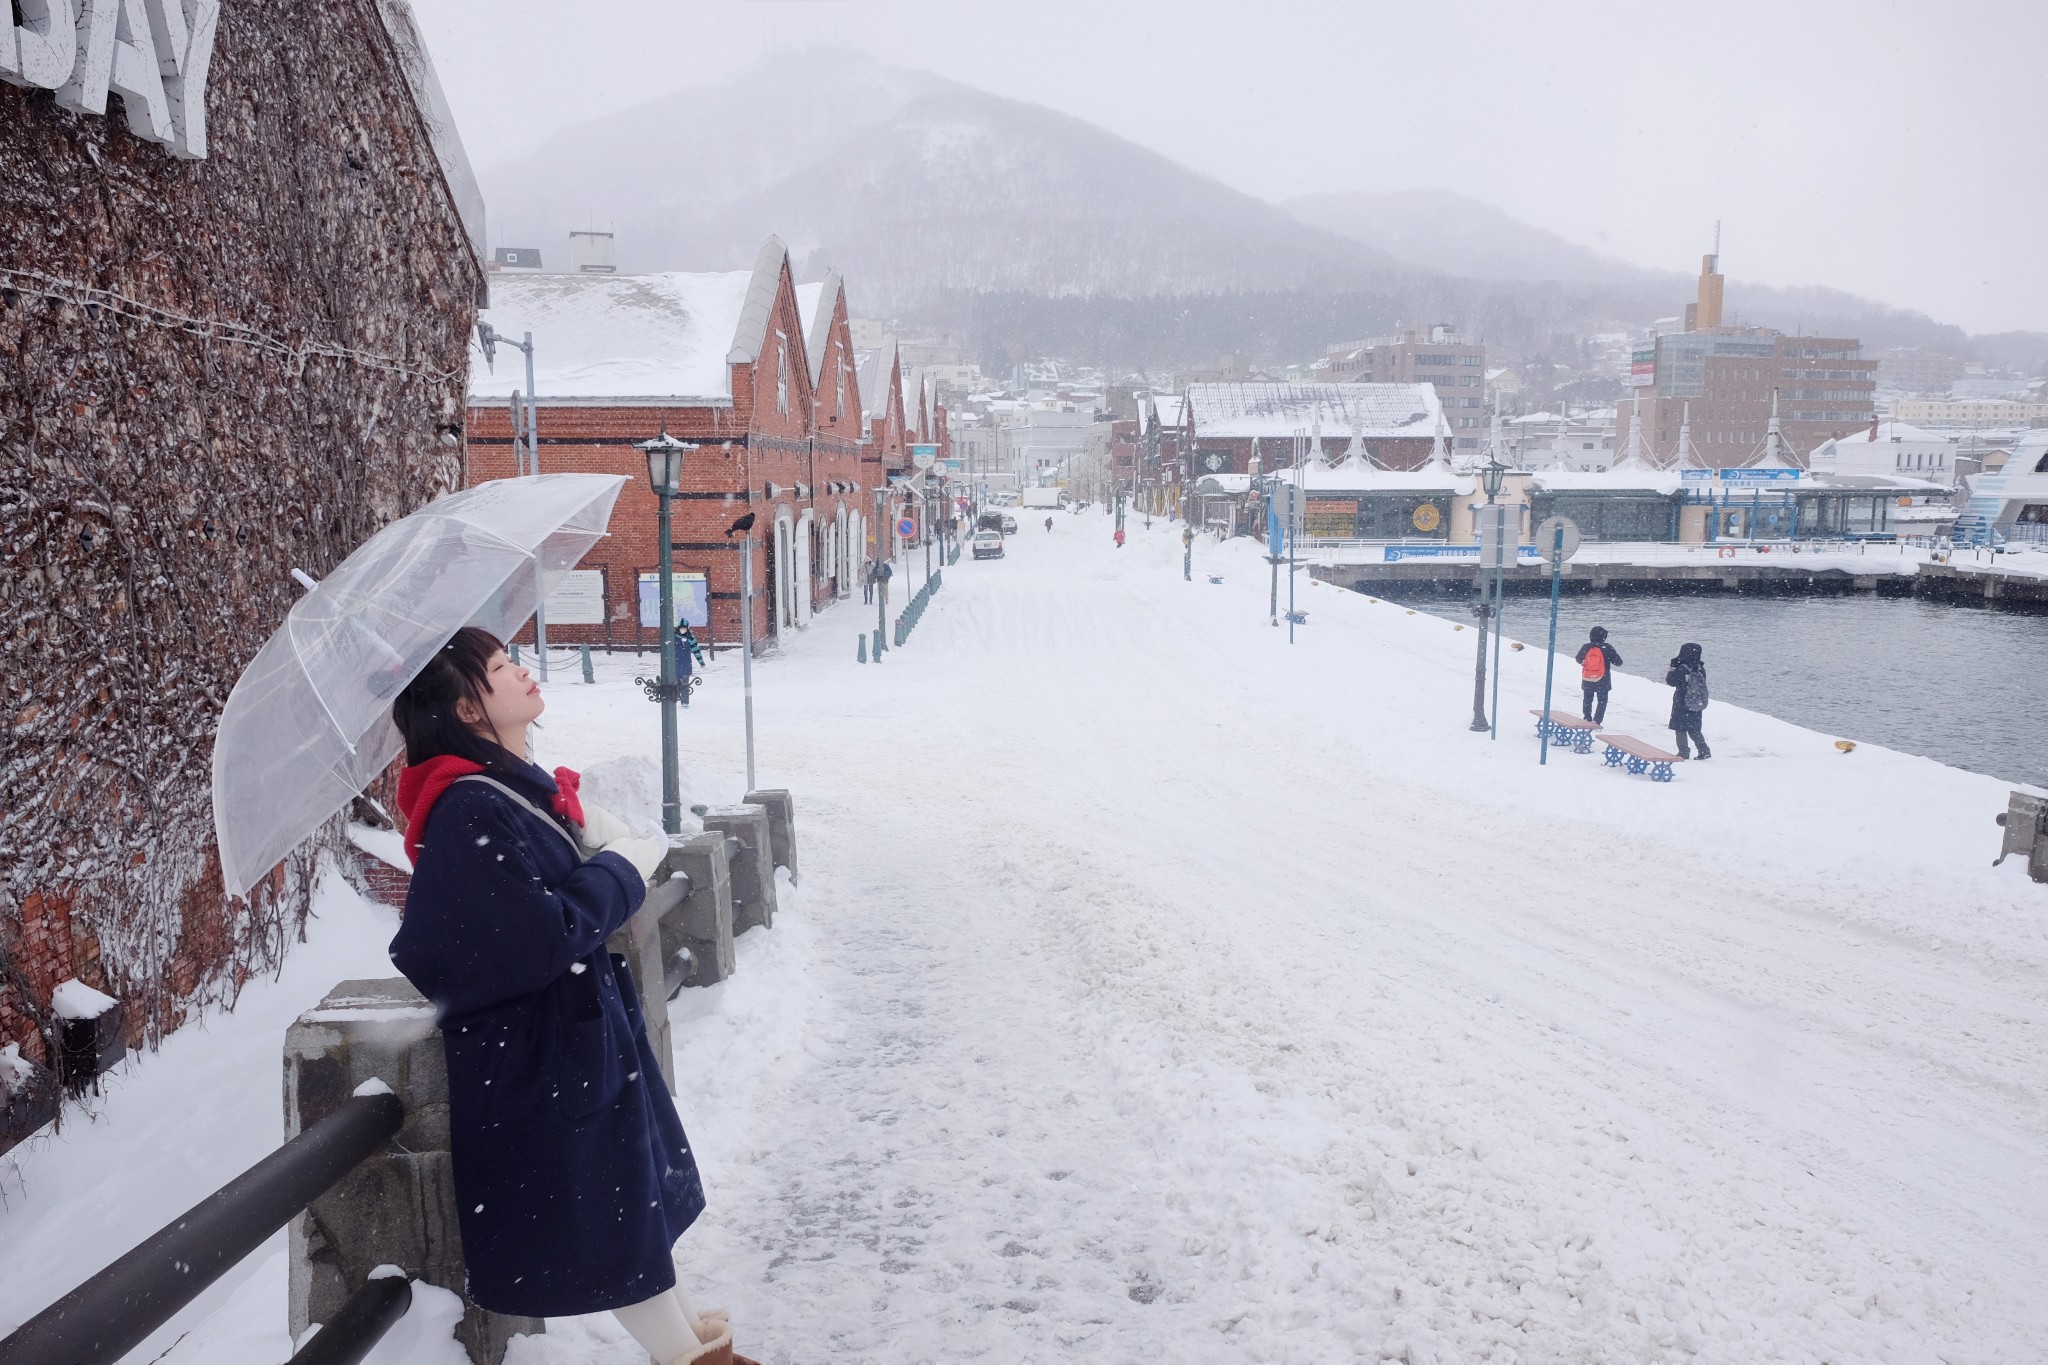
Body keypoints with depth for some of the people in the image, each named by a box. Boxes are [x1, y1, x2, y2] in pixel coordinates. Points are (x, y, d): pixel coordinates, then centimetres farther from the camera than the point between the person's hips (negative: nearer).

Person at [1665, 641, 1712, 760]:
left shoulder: (1681, 670, -18)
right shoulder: (1700, 669, -1)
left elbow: (1670, 680, -6)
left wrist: (1673, 668, 6)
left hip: (1681, 706, -6)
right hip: (1696, 706, 6)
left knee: (1681, 729, 5)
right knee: (1694, 730, 16)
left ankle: (1683, 752, 5)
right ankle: (1704, 750, 11)